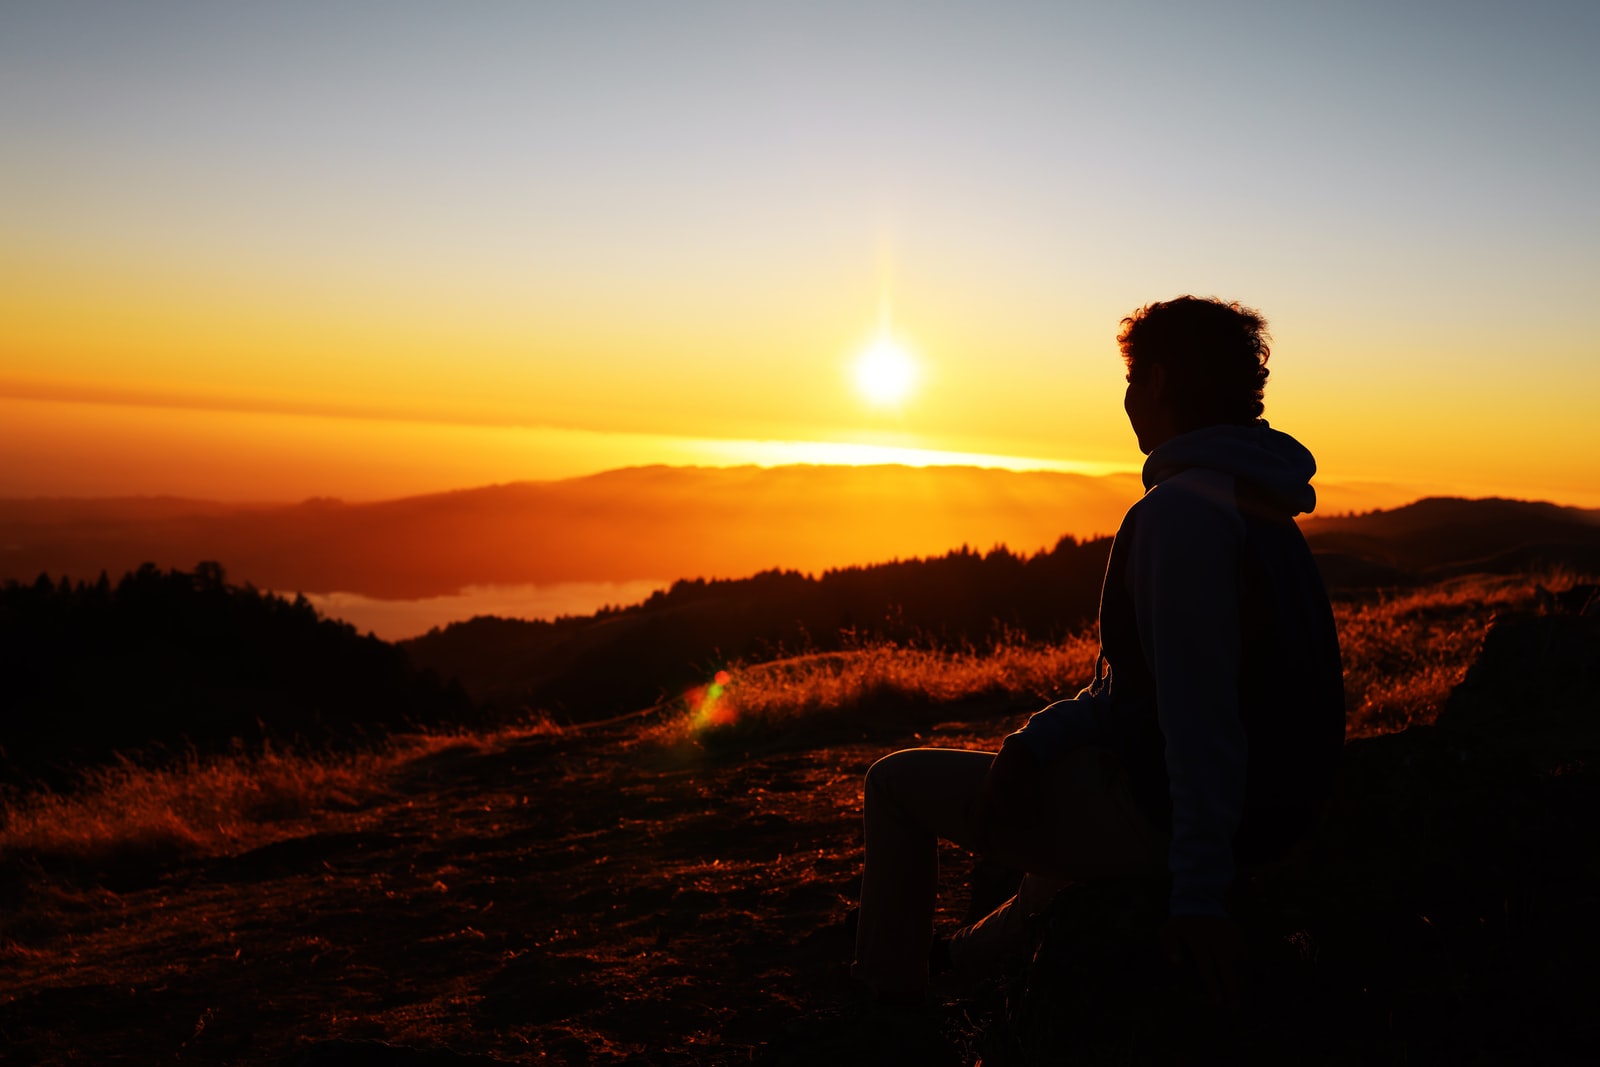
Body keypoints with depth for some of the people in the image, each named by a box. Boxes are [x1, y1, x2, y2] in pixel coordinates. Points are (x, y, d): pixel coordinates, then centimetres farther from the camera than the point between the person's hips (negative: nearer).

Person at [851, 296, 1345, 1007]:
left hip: (1164, 816, -9)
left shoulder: (1182, 509, -23)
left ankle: (888, 1004, 21)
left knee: (897, 783, 4)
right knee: (1067, 756, 39)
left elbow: (1199, 708, -27)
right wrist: (1040, 737, 1)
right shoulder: (1259, 507, 11)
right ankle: (981, 953, 51)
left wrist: (1199, 894, -24)